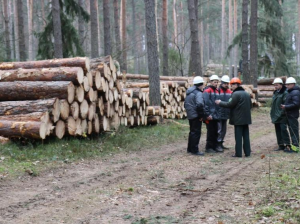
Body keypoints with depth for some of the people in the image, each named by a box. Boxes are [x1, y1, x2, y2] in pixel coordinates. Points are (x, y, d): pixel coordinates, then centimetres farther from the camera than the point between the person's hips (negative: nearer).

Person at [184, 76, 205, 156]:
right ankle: (194, 150, -1)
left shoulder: (189, 93, 13)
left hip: (190, 115, 9)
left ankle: (190, 148, 26)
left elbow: (185, 104, 19)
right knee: (196, 132, -3)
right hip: (196, 116, -9)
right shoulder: (198, 93, -16)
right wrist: (201, 115, -19)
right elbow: (200, 104, -29)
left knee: (192, 132, 19)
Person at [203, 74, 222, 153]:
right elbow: (205, 103, -17)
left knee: (215, 132, 12)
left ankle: (215, 146, 20)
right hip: (210, 116, -8)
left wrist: (218, 113, 15)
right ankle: (209, 147, 6)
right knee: (210, 132, -3)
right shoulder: (207, 91, -10)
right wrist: (207, 114, -20)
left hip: (216, 116, 8)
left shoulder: (216, 91, 15)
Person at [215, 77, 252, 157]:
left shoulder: (236, 94, -14)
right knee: (246, 136, 10)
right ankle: (247, 152, 12)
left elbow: (230, 104, -14)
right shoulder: (247, 94, 12)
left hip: (238, 119, -7)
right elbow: (250, 105, 15)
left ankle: (238, 153, -1)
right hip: (246, 118, 7)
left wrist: (220, 103, -3)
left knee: (238, 136, -3)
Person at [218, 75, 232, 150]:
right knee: (219, 130, -5)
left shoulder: (230, 92, 10)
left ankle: (220, 143, 23)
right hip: (219, 114, -7)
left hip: (225, 114, 7)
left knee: (224, 130, 13)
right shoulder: (218, 91, -10)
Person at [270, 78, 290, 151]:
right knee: (278, 130, 11)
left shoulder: (285, 93, -12)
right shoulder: (275, 93, 16)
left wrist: (282, 113, -21)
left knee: (283, 129, -11)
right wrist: (272, 113, 17)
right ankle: (281, 145, 17)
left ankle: (287, 144, -4)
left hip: (282, 116, -9)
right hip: (276, 116, 9)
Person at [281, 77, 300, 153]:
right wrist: (284, 106, 8)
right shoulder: (290, 92, 16)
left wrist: (286, 107, -19)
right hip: (289, 115, 10)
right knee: (292, 130, 14)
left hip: (293, 115, -10)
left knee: (294, 130, -6)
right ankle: (294, 145, 22)